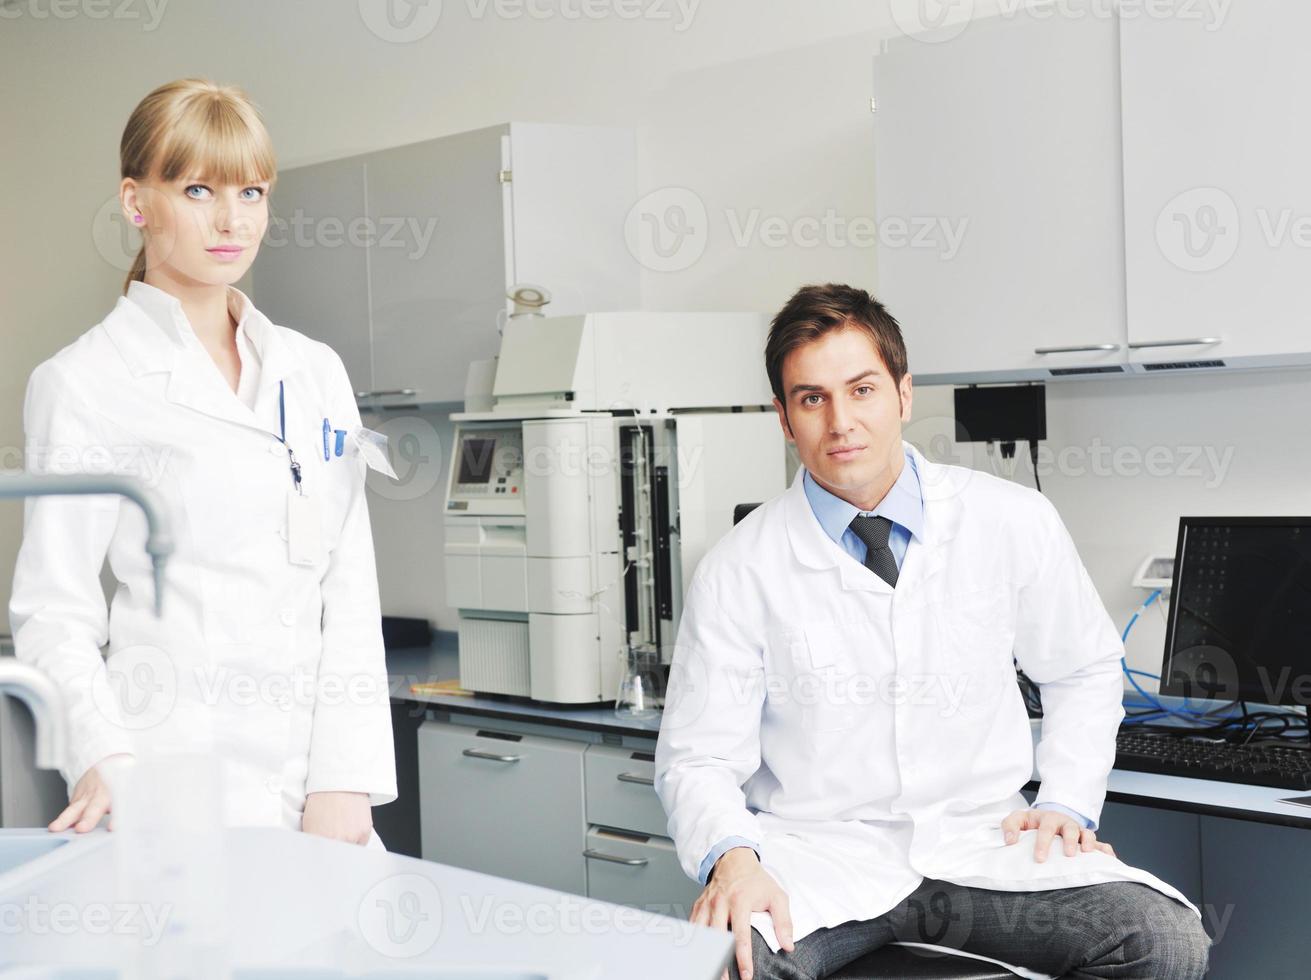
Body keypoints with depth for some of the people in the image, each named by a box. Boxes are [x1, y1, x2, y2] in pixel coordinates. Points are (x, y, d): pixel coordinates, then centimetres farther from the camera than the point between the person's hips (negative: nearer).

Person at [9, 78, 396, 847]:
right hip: (173, 785, -4)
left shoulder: (315, 372, 12)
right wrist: (108, 765, -21)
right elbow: (54, 614, -4)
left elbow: (351, 591, 8)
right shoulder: (84, 385, -1)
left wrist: (345, 781, -2)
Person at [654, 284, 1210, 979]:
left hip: (980, 843, 3)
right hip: (818, 848, -2)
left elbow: (1085, 668, 17)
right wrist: (732, 858, -24)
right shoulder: (738, 570, -4)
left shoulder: (1013, 523, 1)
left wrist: (1067, 803, 2)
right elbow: (697, 760, -3)